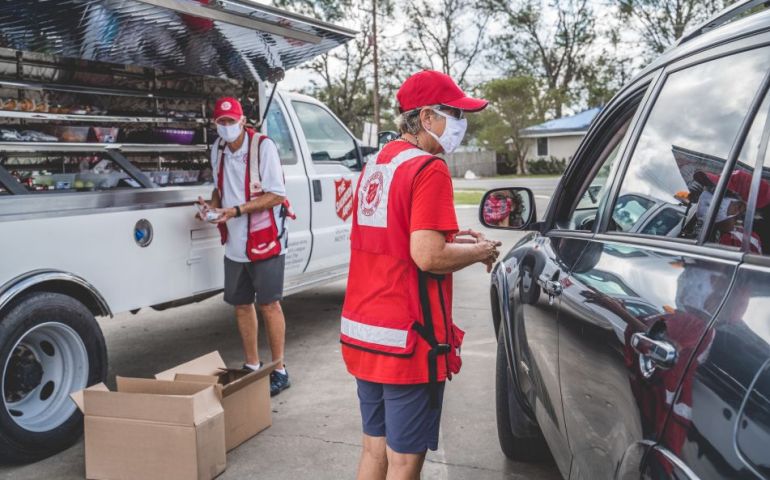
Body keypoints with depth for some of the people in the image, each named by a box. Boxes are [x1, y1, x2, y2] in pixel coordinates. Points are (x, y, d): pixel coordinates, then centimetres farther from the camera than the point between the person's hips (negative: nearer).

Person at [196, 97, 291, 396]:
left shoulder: (263, 146, -12)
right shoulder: (217, 149, 9)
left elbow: (276, 195, -15)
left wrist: (237, 211, -23)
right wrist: (212, 206, 0)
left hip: (264, 241, -6)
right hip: (234, 243, 6)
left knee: (269, 304, -1)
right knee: (241, 304, 12)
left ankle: (279, 370, 10)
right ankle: (252, 365, 27)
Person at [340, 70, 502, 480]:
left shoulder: (374, 167, 13)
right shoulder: (429, 169, -14)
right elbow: (427, 256, -23)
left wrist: (452, 240, 14)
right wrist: (478, 251, -6)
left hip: (362, 334, 8)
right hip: (406, 340, -8)